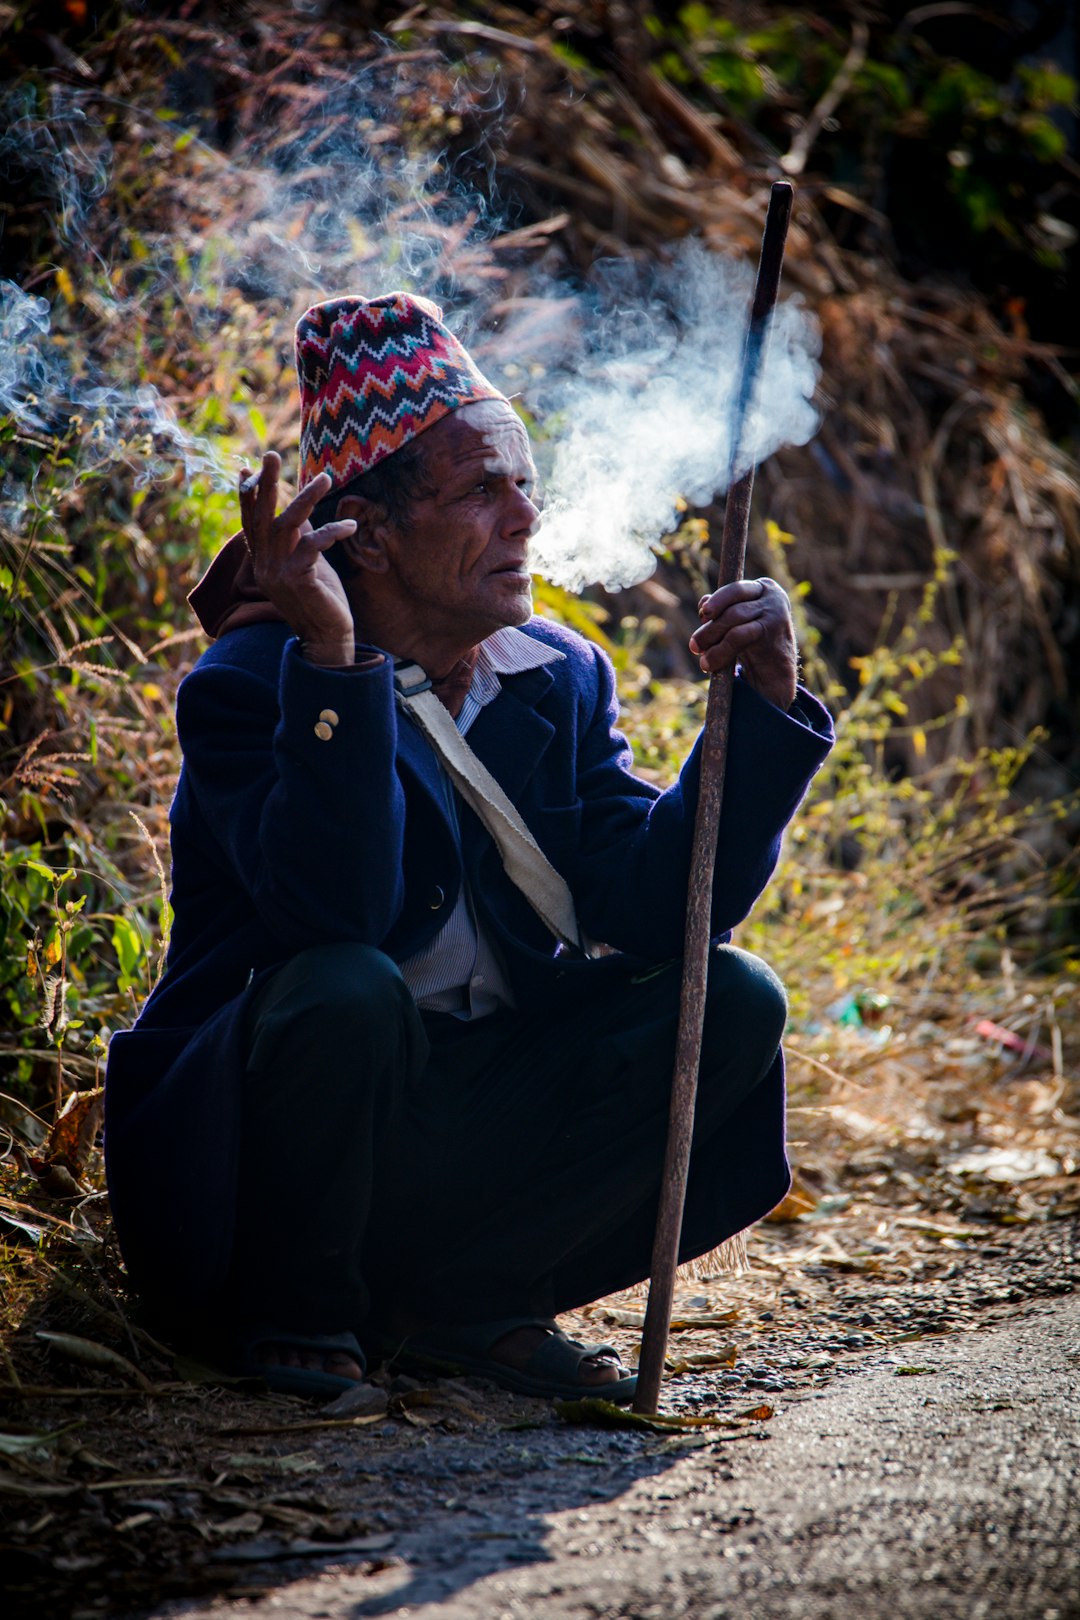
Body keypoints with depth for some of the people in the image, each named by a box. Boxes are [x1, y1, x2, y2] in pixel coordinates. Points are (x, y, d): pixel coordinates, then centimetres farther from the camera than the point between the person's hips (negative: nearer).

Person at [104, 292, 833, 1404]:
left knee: (730, 1003, -10)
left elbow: (656, 905, -5)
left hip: (475, 1119, 6)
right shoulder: (245, 689, -14)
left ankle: (461, 1300, -6)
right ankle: (291, 1316, -10)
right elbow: (338, 914, -31)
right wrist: (333, 665, -36)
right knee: (347, 991, -36)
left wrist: (760, 707, -15)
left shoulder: (560, 680, 5)